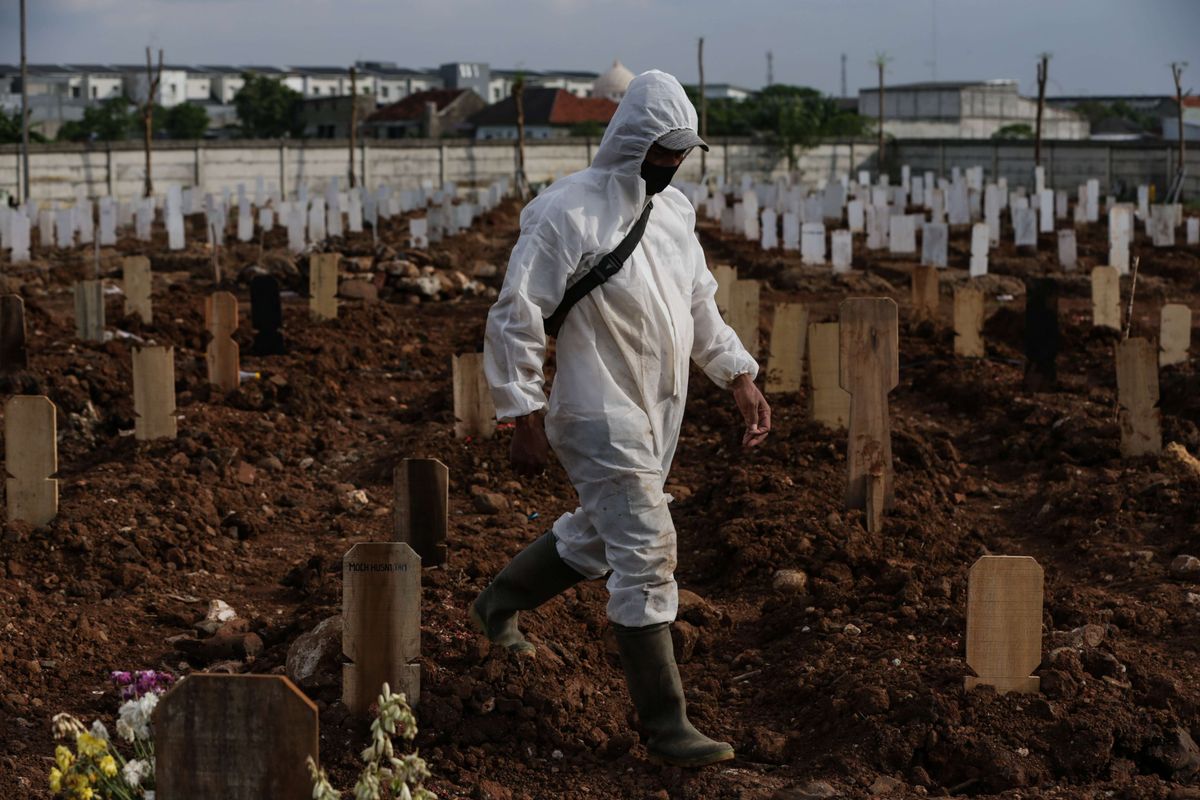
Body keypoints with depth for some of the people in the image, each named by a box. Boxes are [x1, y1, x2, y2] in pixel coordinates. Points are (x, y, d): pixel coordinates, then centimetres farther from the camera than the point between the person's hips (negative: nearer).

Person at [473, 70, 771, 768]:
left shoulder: (675, 209, 9)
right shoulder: (570, 213, -16)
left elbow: (700, 304, 20)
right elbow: (516, 318, -15)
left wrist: (741, 377, 9)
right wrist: (525, 419, -17)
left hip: (658, 415, 8)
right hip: (603, 419, -8)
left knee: (597, 538, 21)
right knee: (648, 560, -10)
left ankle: (499, 605, 46)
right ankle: (666, 724, -2)